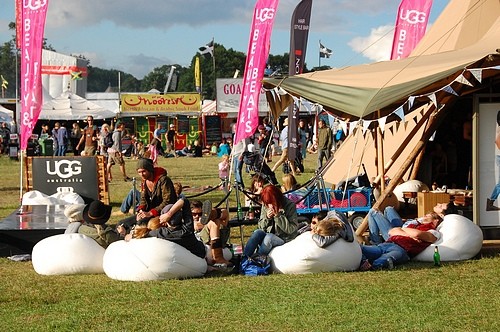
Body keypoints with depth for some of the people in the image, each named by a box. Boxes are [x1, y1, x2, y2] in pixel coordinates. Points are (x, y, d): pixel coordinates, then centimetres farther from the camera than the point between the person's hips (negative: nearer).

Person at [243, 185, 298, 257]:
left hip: (284, 238, -4)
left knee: (268, 237, -33)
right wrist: (267, 218, -14)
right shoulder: (265, 205, 1)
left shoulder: (290, 205, -11)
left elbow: (291, 229, -15)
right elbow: (261, 227, 7)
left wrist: (278, 216, -22)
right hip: (268, 234, 4)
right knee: (258, 232, -27)